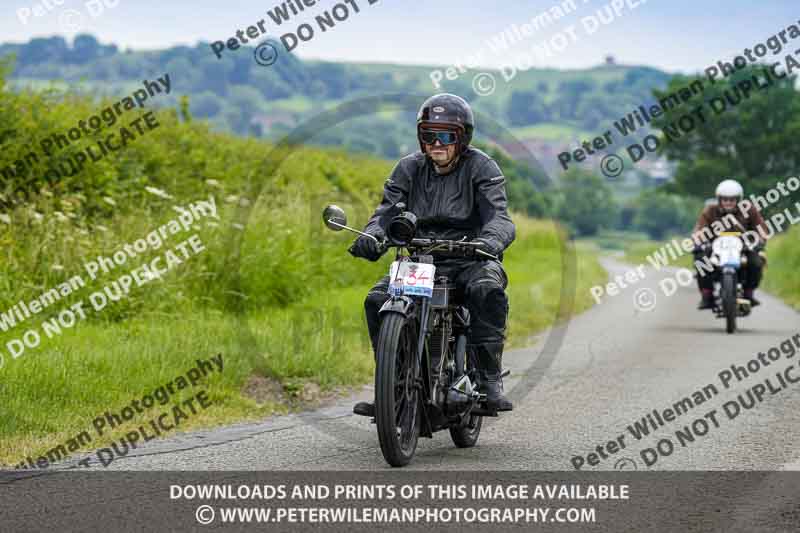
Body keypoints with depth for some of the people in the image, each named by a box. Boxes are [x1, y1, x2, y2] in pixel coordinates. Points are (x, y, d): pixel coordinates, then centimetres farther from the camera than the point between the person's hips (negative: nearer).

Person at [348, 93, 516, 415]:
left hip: (470, 261, -3)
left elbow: (499, 217, -15)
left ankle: (489, 381, -29)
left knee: (488, 292, -36)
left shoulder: (481, 167, -1)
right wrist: (371, 236, -25)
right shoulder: (409, 169, 11)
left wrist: (488, 242, -40)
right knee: (377, 300, -19)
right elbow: (388, 209, 0)